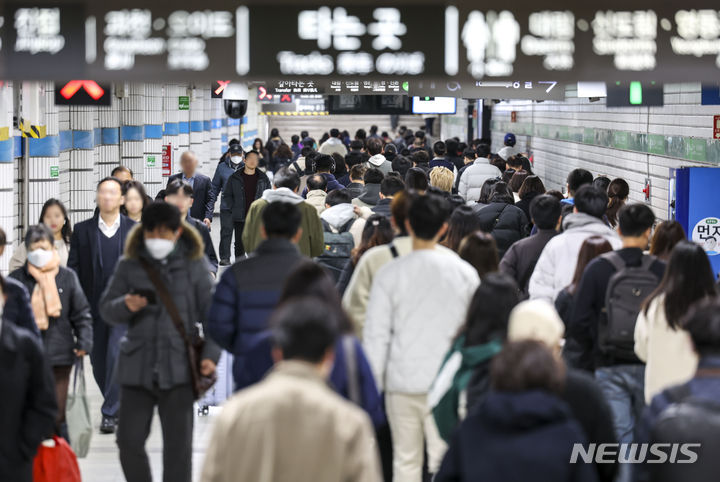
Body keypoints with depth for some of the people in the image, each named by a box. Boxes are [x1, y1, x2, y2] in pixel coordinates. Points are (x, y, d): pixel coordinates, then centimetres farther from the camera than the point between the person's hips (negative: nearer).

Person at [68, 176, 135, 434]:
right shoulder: (82, 230, 5)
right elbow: (73, 269, 4)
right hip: (93, 308, 3)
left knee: (117, 357, -14)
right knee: (99, 363, 9)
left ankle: (110, 413, -7)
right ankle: (119, 405, 28)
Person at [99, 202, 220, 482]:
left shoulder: (193, 264, 3)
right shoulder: (130, 265, 7)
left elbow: (211, 314, 4)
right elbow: (105, 309, 8)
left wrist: (210, 354, -8)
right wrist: (125, 305, -14)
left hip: (179, 367, -1)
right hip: (138, 366, 2)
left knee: (178, 444, 2)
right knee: (129, 440, 0)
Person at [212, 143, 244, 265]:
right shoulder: (222, 167, 5)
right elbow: (215, 186, 10)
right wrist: (211, 203, 5)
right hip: (226, 206, 0)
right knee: (226, 232, -2)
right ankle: (224, 257, 5)